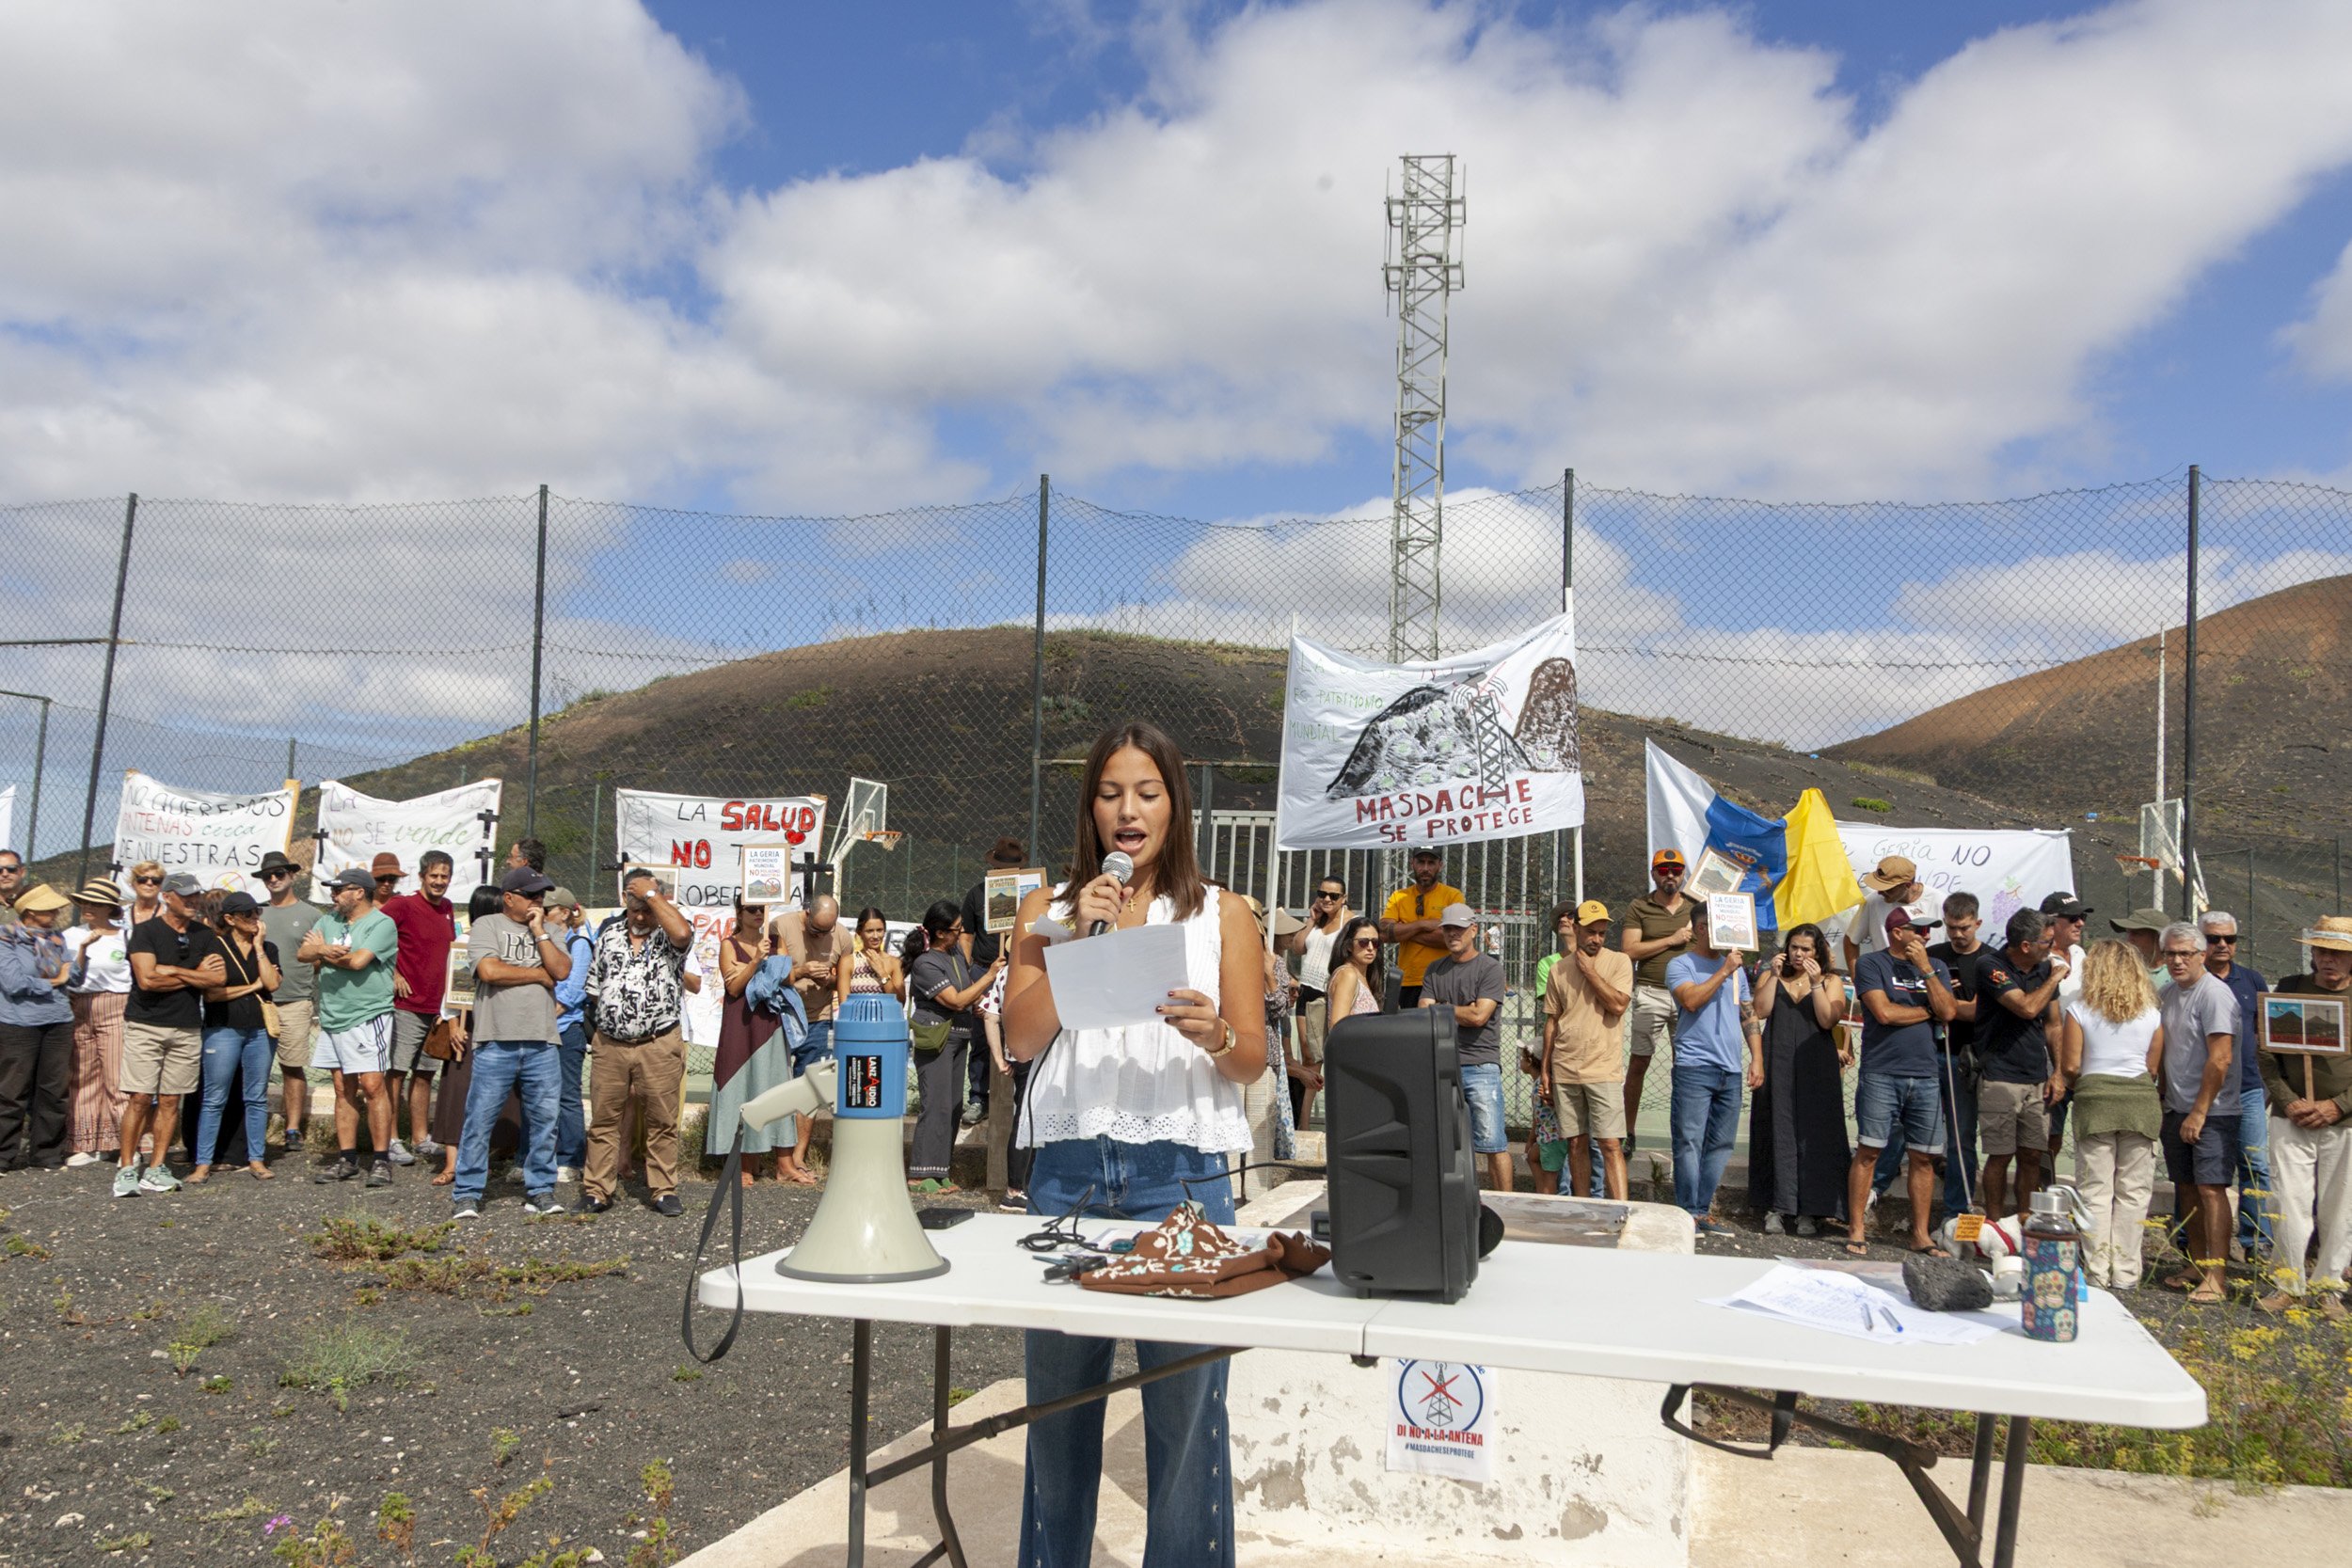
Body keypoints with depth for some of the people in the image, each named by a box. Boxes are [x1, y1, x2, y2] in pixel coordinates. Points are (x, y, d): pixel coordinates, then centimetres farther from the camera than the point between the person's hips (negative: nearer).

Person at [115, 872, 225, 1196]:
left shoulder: (204, 936, 11)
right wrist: (195, 975, -4)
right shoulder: (145, 931, -1)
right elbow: (147, 979, -13)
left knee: (170, 1100, 5)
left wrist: (172, 970, -8)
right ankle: (126, 1169, 1)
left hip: (187, 1029, 4)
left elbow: (219, 977, -3)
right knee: (140, 1098, -6)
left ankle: (156, 1169, 11)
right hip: (146, 1026, -4)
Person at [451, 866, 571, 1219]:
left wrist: (538, 931, -1)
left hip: (543, 1043, 4)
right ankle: (466, 1195, 7)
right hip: (496, 1042, -3)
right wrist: (538, 974, -2)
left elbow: (562, 970, -1)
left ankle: (540, 1191, 16)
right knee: (480, 1120, -1)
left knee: (545, 1118, 6)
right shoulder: (487, 926, 4)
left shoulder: (550, 932, 16)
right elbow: (490, 971, -12)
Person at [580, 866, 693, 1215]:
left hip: (659, 1046, -3)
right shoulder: (608, 939, 13)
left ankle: (664, 1191, 12)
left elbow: (683, 933, -25)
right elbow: (595, 990, 18)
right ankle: (597, 1190, 14)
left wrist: (652, 895, -16)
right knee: (603, 1119, 6)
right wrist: (601, 1029, 9)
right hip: (610, 1046, 3)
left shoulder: (669, 938, 0)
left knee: (661, 1121, 3)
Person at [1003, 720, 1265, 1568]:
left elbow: (1254, 1060, 3)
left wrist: (1214, 1036, -19)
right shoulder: (1049, 909, 11)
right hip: (1068, 1167, 2)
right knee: (1058, 1392, 10)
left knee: (1185, 1398, -1)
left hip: (1180, 1172, -1)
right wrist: (1075, 938, -8)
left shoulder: (1222, 915, 7)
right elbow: (1020, 1038, 0)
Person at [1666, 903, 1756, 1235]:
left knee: (1721, 1145, 7)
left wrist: (1757, 1058, 10)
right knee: (1690, 1142, -6)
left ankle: (1704, 1211, 15)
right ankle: (1688, 1214, -2)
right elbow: (1691, 1000, -17)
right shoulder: (1681, 965, 0)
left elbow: (1749, 1015, 19)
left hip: (1731, 1070, 6)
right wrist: (1723, 971, -12)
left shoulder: (1736, 968, 18)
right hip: (1694, 1067, -6)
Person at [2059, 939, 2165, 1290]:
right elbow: (2153, 1068, 4)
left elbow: (2070, 1066, -5)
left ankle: (2097, 1272, 5)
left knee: (2095, 1191, 4)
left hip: (2095, 1100, -2)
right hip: (2141, 1101, 2)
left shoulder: (2079, 1010, -3)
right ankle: (2125, 1273, 10)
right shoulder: (2151, 1014, 3)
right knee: (2133, 1191, 7)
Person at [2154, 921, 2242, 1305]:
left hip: (2211, 1112, -8)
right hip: (2176, 1109, 8)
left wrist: (2199, 1112, -18)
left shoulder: (2214, 994, -14)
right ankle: (2196, 1265, 20)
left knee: (2211, 1188, -10)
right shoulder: (2167, 994, 11)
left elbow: (2220, 1059, -19)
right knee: (2187, 1187, 11)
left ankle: (2217, 1276, -8)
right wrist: (2161, 1101, 12)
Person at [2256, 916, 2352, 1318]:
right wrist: (2287, 1101, -6)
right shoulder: (2289, 990, 5)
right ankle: (2288, 1282, 12)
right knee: (2289, 1203, -2)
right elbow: (2266, 1052, 5)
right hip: (2291, 1121, 1)